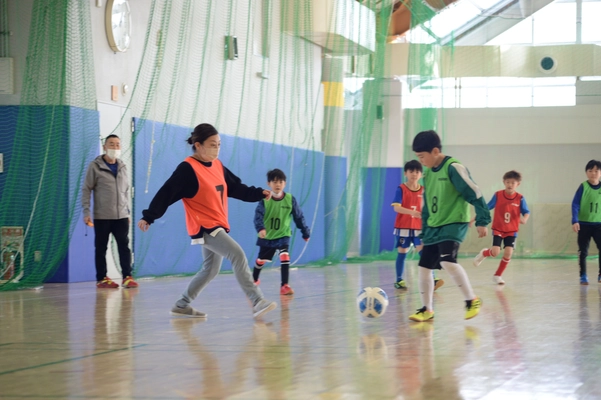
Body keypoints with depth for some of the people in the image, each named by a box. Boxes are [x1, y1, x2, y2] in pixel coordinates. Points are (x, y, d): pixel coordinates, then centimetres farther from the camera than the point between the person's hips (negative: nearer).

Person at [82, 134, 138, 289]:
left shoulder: (122, 167, 10)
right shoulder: (95, 166, -4)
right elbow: (86, 189, -4)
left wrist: (127, 211, 14)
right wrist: (86, 212, -11)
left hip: (121, 216, 4)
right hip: (102, 217, -3)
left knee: (124, 246, -3)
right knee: (101, 248, 3)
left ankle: (127, 277, -1)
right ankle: (102, 279, 10)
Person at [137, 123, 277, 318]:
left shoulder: (218, 166, 9)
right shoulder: (187, 169, -14)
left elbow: (236, 188, 16)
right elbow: (166, 193, -17)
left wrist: (259, 193, 5)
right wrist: (148, 217, -19)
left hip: (218, 226, 9)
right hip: (204, 227, -9)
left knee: (210, 269, 17)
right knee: (238, 255, -22)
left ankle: (182, 306, 29)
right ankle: (257, 302, -25)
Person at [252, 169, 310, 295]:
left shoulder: (290, 199, -11)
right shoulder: (265, 200, -15)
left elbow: (299, 217, -2)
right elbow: (258, 215, -25)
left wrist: (306, 232, 4)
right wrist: (260, 228, -44)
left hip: (283, 235, -1)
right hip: (267, 236, 1)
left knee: (285, 256, -25)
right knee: (261, 260, 17)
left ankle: (284, 285, -19)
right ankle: (254, 280, 46)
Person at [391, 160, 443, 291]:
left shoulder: (423, 190, 6)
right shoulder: (401, 189, -6)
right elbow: (396, 207, -17)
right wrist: (412, 212, -31)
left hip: (419, 227, 2)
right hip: (403, 227, -2)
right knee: (402, 253, 4)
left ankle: (432, 279, -15)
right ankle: (399, 280, 14)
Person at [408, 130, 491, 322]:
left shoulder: (453, 168, -13)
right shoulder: (428, 174, 12)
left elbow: (474, 194, -13)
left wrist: (482, 221, -15)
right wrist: (424, 234, 22)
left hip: (454, 223, -8)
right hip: (434, 227, 8)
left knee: (447, 261, -26)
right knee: (424, 267, 4)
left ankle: (472, 300, -10)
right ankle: (427, 310, 17)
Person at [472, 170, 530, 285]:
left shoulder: (520, 198, -7)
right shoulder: (497, 195, -8)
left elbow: (526, 212, -6)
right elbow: (486, 208, 0)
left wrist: (524, 219, -30)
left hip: (511, 231, 1)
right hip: (498, 229, -1)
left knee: (508, 253, -9)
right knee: (495, 252, -14)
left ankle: (497, 275, 10)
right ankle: (483, 253, 24)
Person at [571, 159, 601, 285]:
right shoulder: (583, 187, -7)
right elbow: (575, 205, -9)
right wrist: (575, 221, -20)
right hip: (583, 224, -2)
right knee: (583, 251, 3)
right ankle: (583, 276, 14)